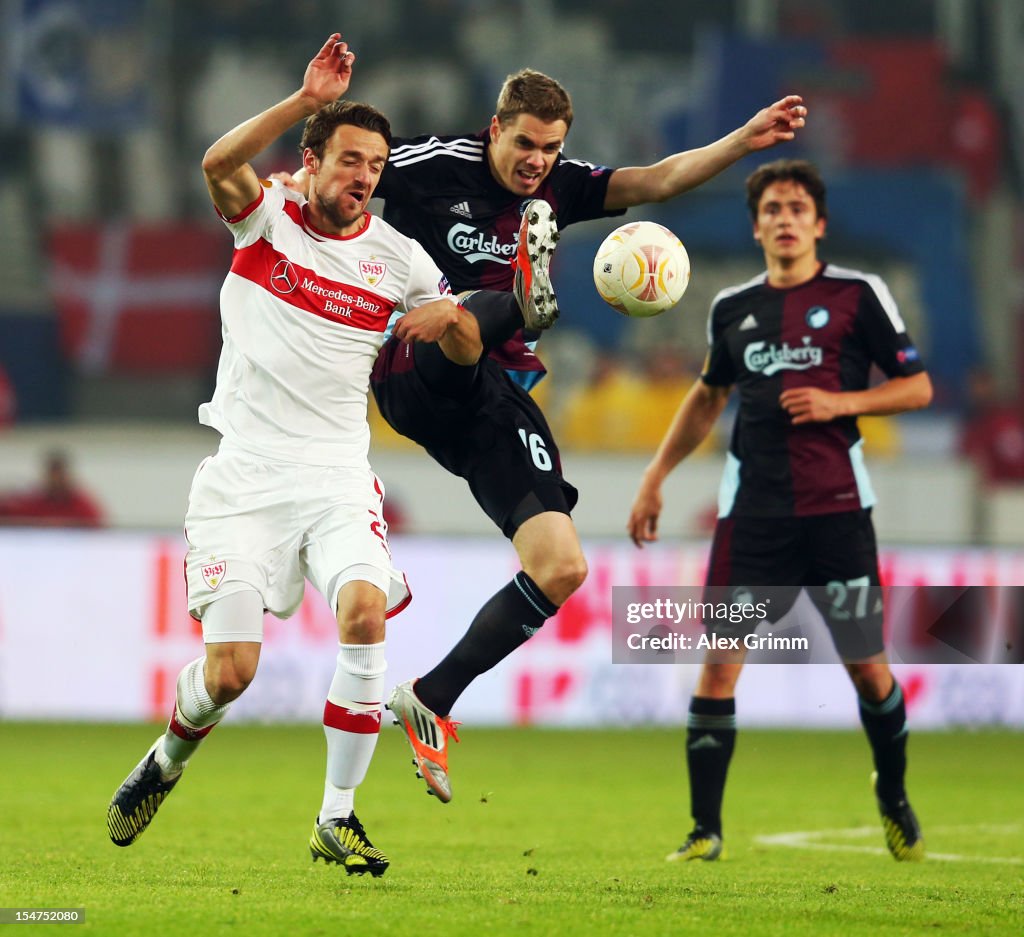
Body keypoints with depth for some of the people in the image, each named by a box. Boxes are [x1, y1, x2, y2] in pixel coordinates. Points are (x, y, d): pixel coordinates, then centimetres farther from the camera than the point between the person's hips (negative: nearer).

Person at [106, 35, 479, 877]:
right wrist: (307, 101, -32)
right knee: (229, 672, -8)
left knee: (365, 609, -26)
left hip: (337, 474, 2)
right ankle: (168, 760, 28)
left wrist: (450, 317, -8)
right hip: (244, 475, -2)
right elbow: (218, 164, -23)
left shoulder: (398, 256, 6)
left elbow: (468, 351, 14)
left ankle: (337, 819, -15)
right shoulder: (267, 216, 0)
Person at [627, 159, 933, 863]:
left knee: (868, 668, 2)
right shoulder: (731, 309, 11)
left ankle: (895, 800, 28)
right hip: (751, 509, 2)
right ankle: (706, 830, 0)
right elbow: (709, 394, 26)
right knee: (717, 665, -7)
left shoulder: (858, 295, 1)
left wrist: (839, 402, -12)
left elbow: (917, 386, 3)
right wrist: (656, 477, 21)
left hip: (836, 507, -2)